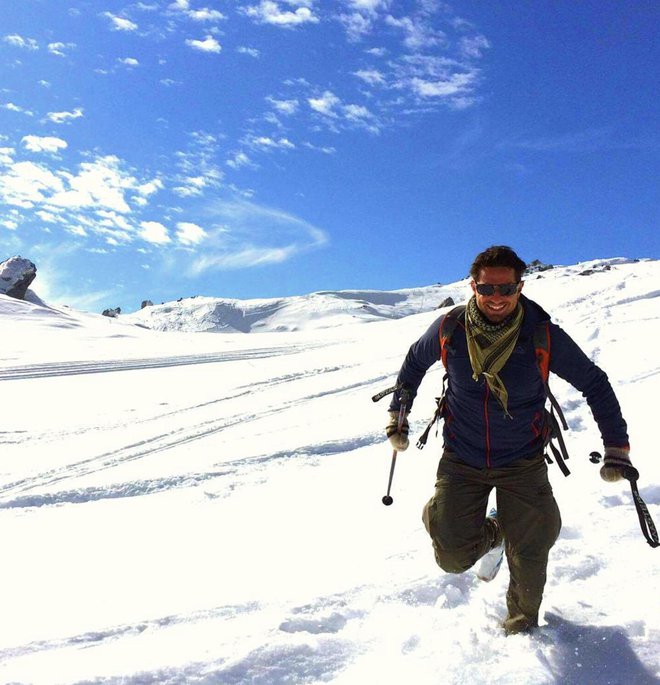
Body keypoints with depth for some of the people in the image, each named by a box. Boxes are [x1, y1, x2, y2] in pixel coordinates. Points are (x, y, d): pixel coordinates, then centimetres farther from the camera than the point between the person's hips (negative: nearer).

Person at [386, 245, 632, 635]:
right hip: (462, 460, 1)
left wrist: (617, 447, -5)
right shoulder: (449, 330, -13)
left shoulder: (544, 336, -16)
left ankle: (523, 622, 35)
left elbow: (594, 384, -4)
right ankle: (490, 533, 31)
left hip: (522, 462, 0)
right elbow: (415, 362, 8)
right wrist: (397, 417, 10)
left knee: (529, 558, 2)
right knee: (454, 558, -5)